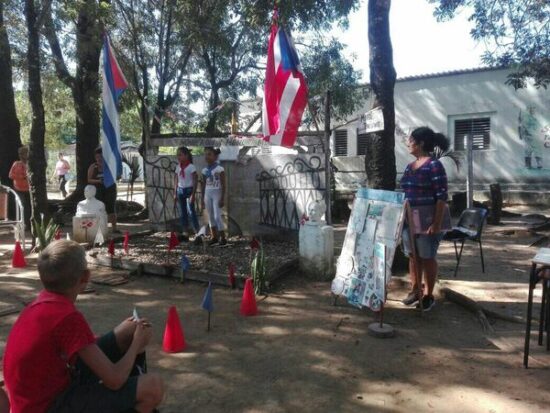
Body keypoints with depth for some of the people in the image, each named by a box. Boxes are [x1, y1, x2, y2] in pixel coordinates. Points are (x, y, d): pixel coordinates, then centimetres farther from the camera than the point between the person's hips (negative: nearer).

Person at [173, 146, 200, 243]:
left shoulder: (191, 167, -9)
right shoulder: (178, 167, 9)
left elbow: (195, 181, -11)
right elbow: (176, 180, 15)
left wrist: (193, 194, -17)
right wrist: (175, 193, 11)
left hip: (189, 190, -7)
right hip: (180, 190, 7)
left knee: (191, 211, -14)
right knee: (183, 212, 9)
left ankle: (197, 234, -15)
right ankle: (185, 233, 17)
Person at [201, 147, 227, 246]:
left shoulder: (220, 169, -10)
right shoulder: (205, 170, 7)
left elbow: (223, 185, -11)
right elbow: (204, 185, 13)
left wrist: (222, 199, -15)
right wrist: (202, 199, 12)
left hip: (217, 194, -6)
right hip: (207, 194, 6)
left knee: (217, 216, -8)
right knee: (210, 216, 9)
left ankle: (223, 238, 1)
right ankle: (214, 237, 19)